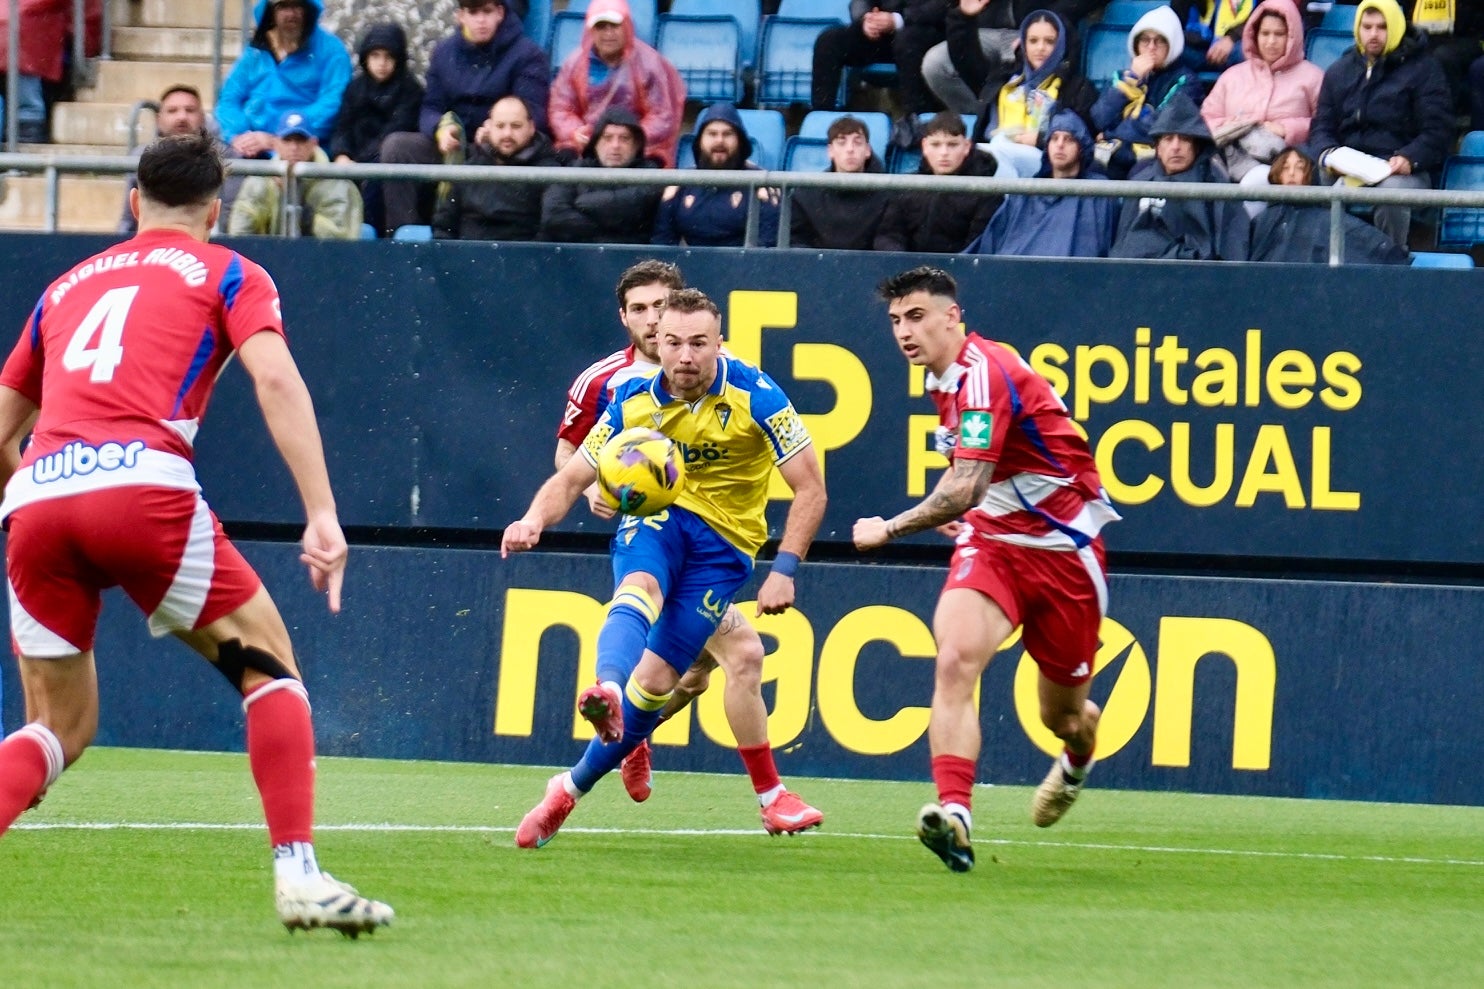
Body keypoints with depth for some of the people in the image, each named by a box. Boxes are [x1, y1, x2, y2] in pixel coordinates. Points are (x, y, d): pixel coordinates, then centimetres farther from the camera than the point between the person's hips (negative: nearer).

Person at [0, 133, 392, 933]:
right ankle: (298, 874, -3)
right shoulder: (227, 274, 17)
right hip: (140, 484, -4)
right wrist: (322, 515, -7)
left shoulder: (66, 286, 30)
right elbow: (275, 380, -1)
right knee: (269, 666, 11)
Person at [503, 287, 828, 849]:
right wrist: (535, 519, -23)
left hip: (723, 543, -1)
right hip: (654, 520, 1)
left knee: (655, 680, -10)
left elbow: (810, 490, -10)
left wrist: (784, 570, -20)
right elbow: (572, 478, -1)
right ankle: (606, 692, -66)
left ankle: (570, 790, 5)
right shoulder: (633, 400, -6)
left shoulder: (756, 397, -14)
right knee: (638, 590, -36)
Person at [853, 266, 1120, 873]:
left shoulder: (983, 374, -23)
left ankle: (1079, 759, 48)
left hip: (1063, 548, -6)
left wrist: (889, 529, -18)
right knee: (955, 660, -24)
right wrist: (965, 514, 13)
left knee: (1062, 716, 9)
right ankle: (954, 813, -35)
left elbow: (963, 490, -30)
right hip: (993, 539, 6)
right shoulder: (942, 379, 6)